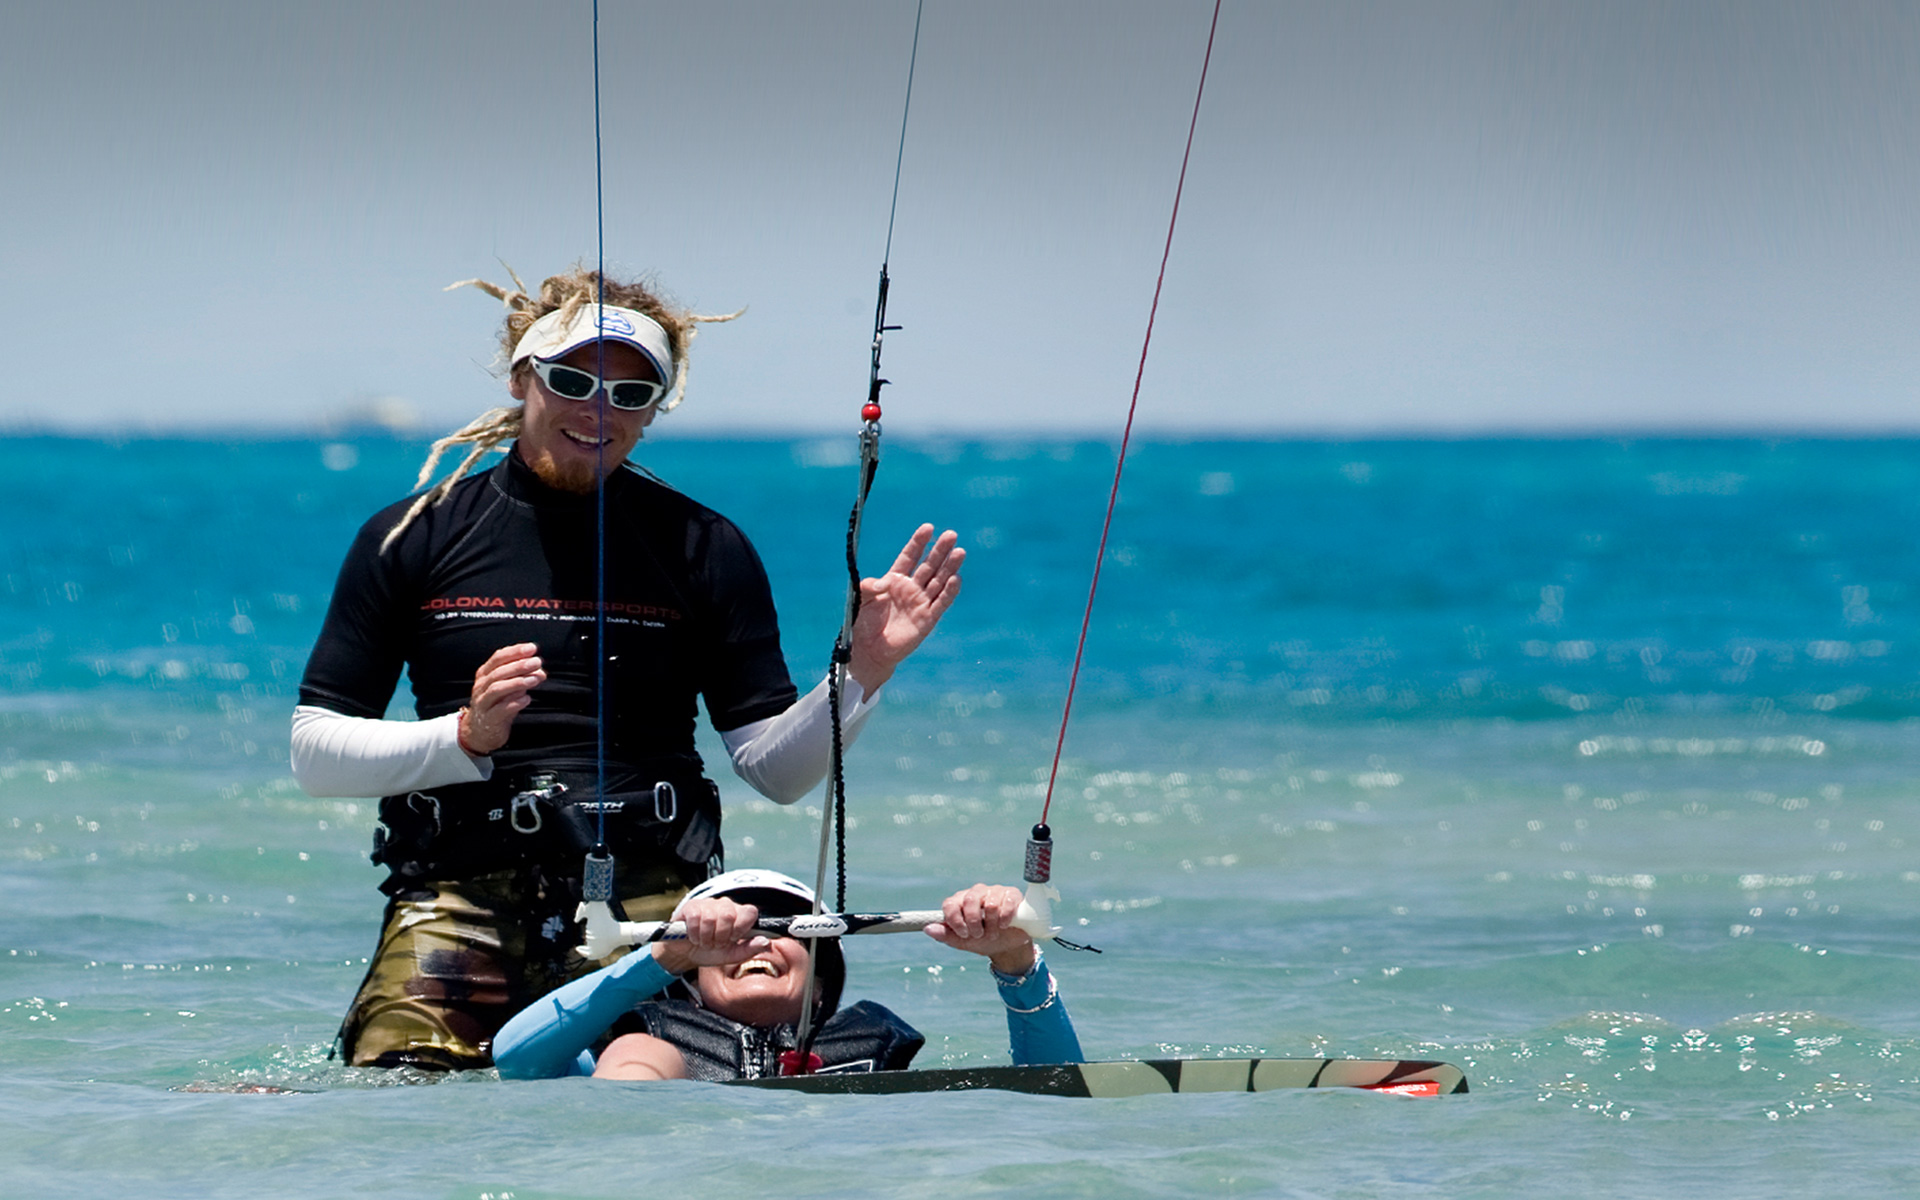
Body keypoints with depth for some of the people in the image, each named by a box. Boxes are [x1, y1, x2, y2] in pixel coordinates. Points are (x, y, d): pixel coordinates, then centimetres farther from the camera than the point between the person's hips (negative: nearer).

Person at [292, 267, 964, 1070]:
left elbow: (776, 770, 10)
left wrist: (861, 674, -7)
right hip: (461, 892, -1)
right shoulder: (413, 537, 9)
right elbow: (314, 755, 7)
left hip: (649, 891, 1)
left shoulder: (701, 549, 11)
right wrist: (466, 735, -9)